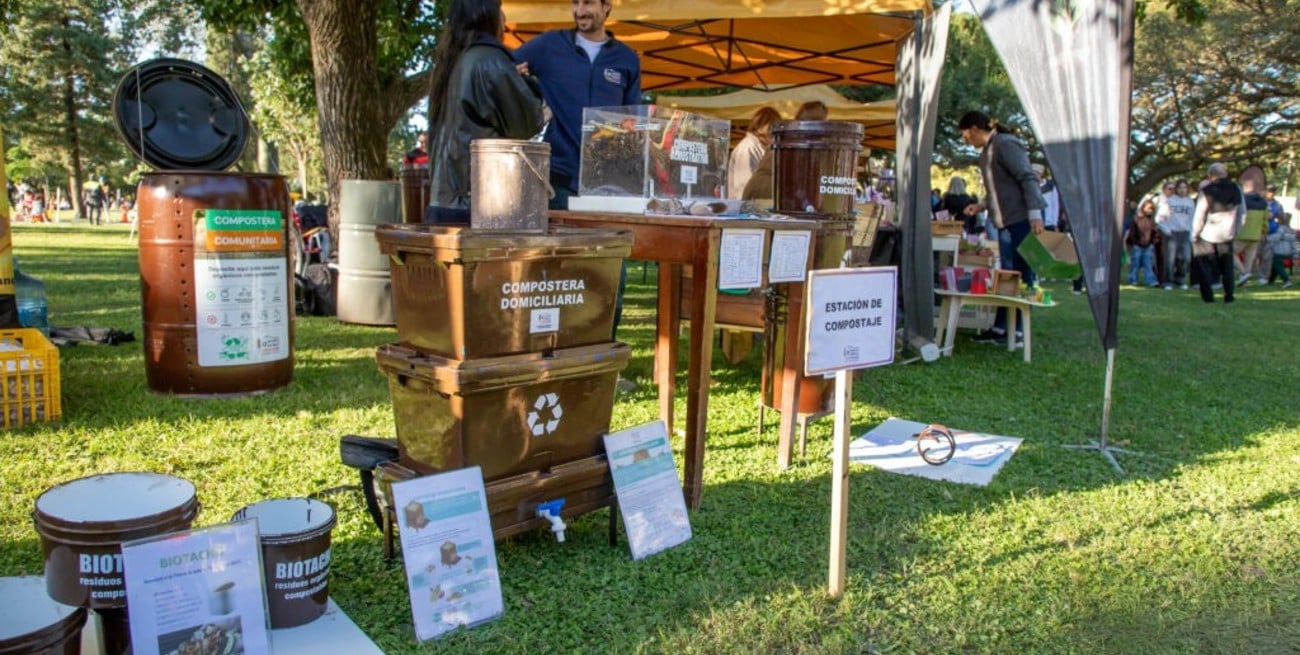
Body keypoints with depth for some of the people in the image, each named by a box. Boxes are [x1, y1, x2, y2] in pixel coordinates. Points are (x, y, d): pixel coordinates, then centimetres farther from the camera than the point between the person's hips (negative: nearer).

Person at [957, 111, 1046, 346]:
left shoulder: (1005, 144, -12)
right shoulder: (988, 151, 15)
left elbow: (1028, 179, -18)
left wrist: (1035, 214, -24)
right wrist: (981, 205, 15)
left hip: (1023, 219, -9)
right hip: (1007, 221, 9)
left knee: (1021, 274, -4)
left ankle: (1017, 330, 1)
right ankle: (1000, 327, 15)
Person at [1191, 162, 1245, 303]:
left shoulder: (1207, 191, -12)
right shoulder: (1236, 190, 3)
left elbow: (1199, 216, -12)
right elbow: (1242, 214, 7)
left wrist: (1195, 235, -2)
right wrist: (1236, 230, 17)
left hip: (1209, 235, -4)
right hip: (1227, 235, 4)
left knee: (1204, 265, 7)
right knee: (1227, 265, 16)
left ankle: (1207, 295, 2)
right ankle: (1229, 295, 13)